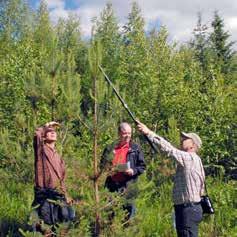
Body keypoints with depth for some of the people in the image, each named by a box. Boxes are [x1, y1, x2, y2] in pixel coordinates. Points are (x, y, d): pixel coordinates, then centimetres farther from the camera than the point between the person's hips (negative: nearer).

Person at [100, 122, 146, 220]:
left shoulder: (135, 148, 4)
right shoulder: (110, 148, 9)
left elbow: (142, 166, 5)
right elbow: (102, 165, 17)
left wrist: (134, 171, -12)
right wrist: (107, 169, -3)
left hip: (128, 186, -2)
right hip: (112, 186, 2)